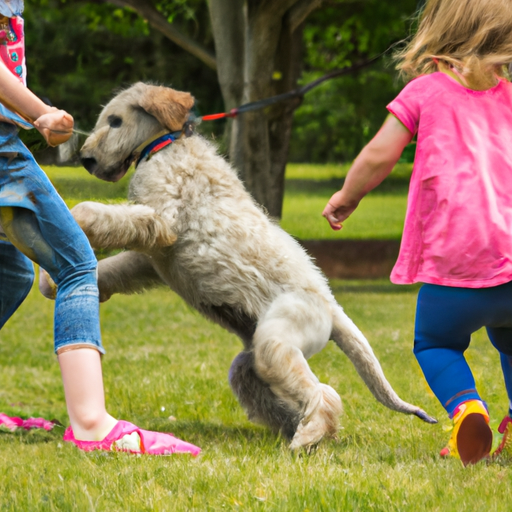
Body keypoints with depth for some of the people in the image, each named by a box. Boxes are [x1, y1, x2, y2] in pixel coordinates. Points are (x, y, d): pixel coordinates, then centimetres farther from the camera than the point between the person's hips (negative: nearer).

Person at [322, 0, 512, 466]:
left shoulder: (426, 91, 4)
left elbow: (380, 154, -2)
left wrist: (347, 196, 15)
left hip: (457, 268, -3)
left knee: (435, 344, 19)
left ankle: (466, 407, -10)